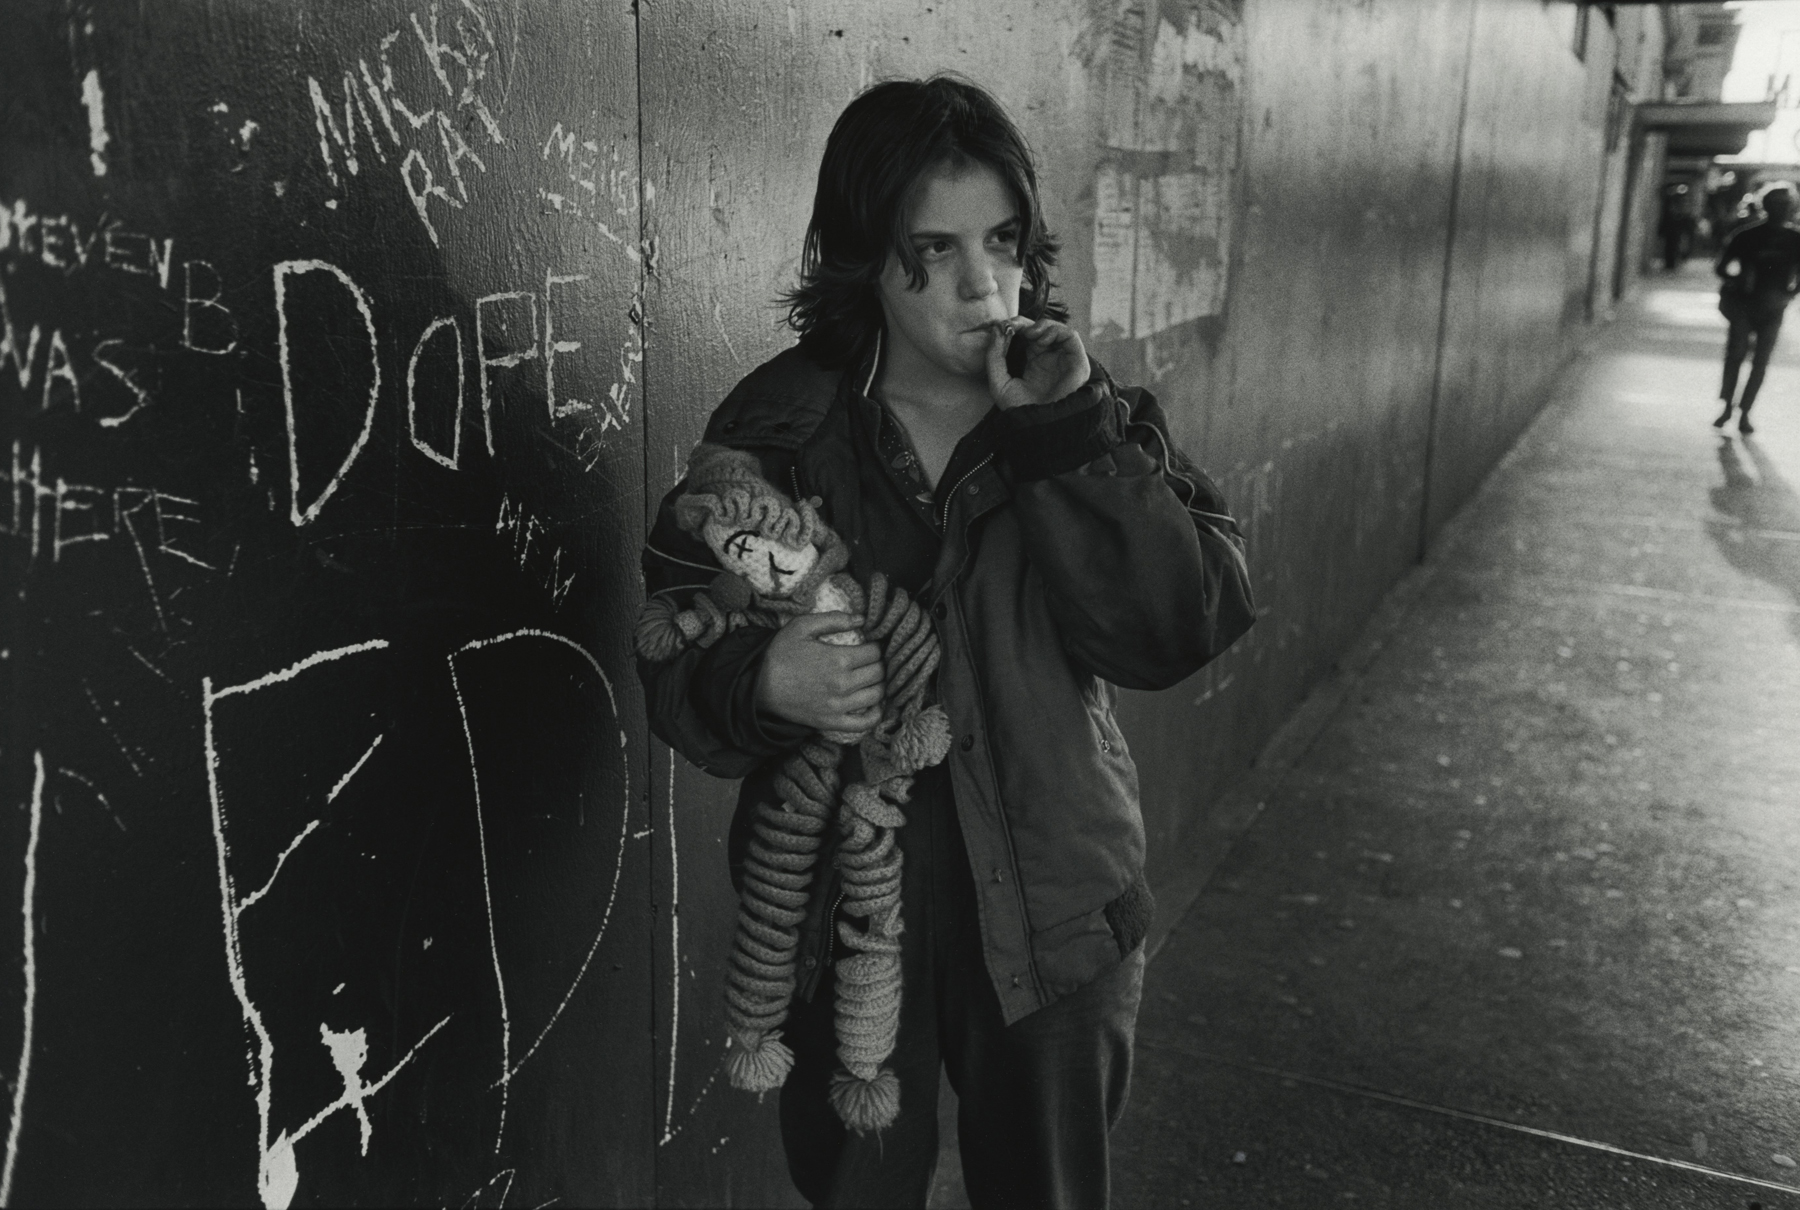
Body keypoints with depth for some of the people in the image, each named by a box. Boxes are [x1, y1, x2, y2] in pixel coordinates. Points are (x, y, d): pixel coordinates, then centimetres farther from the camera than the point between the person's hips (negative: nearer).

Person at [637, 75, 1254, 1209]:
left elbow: (1185, 628, -17)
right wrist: (760, 682, -28)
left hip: (1049, 911, 1)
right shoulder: (778, 430, -9)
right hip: (835, 908, -1)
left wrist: (1072, 437, -24)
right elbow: (675, 662, -7)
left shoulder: (1091, 418, -5)